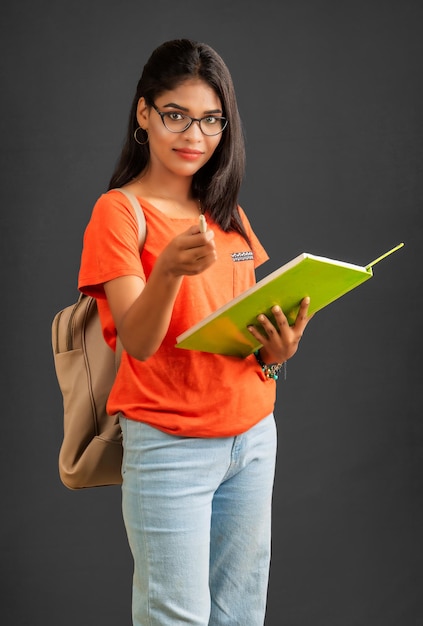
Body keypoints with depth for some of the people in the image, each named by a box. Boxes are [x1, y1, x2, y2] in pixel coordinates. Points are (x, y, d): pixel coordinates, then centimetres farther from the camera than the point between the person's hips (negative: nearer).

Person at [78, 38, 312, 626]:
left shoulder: (229, 216, 13)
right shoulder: (118, 210, -6)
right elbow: (138, 343, -16)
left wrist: (276, 348, -6)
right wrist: (169, 269, -35)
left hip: (252, 434, 6)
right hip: (169, 443, -6)